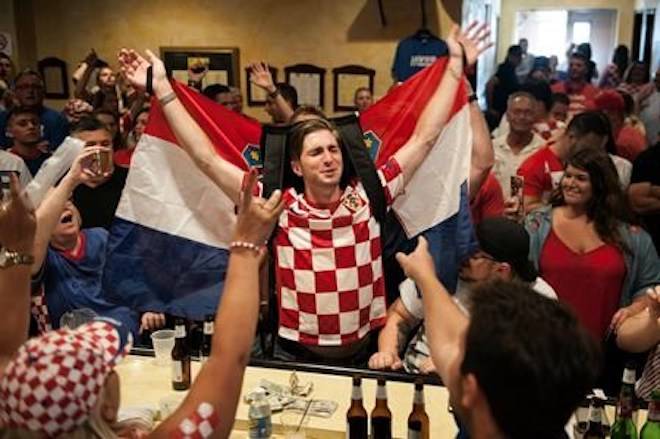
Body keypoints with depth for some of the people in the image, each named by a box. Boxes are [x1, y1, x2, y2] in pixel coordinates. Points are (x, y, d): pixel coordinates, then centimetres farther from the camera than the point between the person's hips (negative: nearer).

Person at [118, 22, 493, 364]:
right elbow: (207, 157, -10)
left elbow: (424, 137, -3)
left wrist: (456, 66, -2)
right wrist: (162, 89, -11)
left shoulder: (367, 197, -6)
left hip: (365, 351, 1)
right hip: (297, 354, -1)